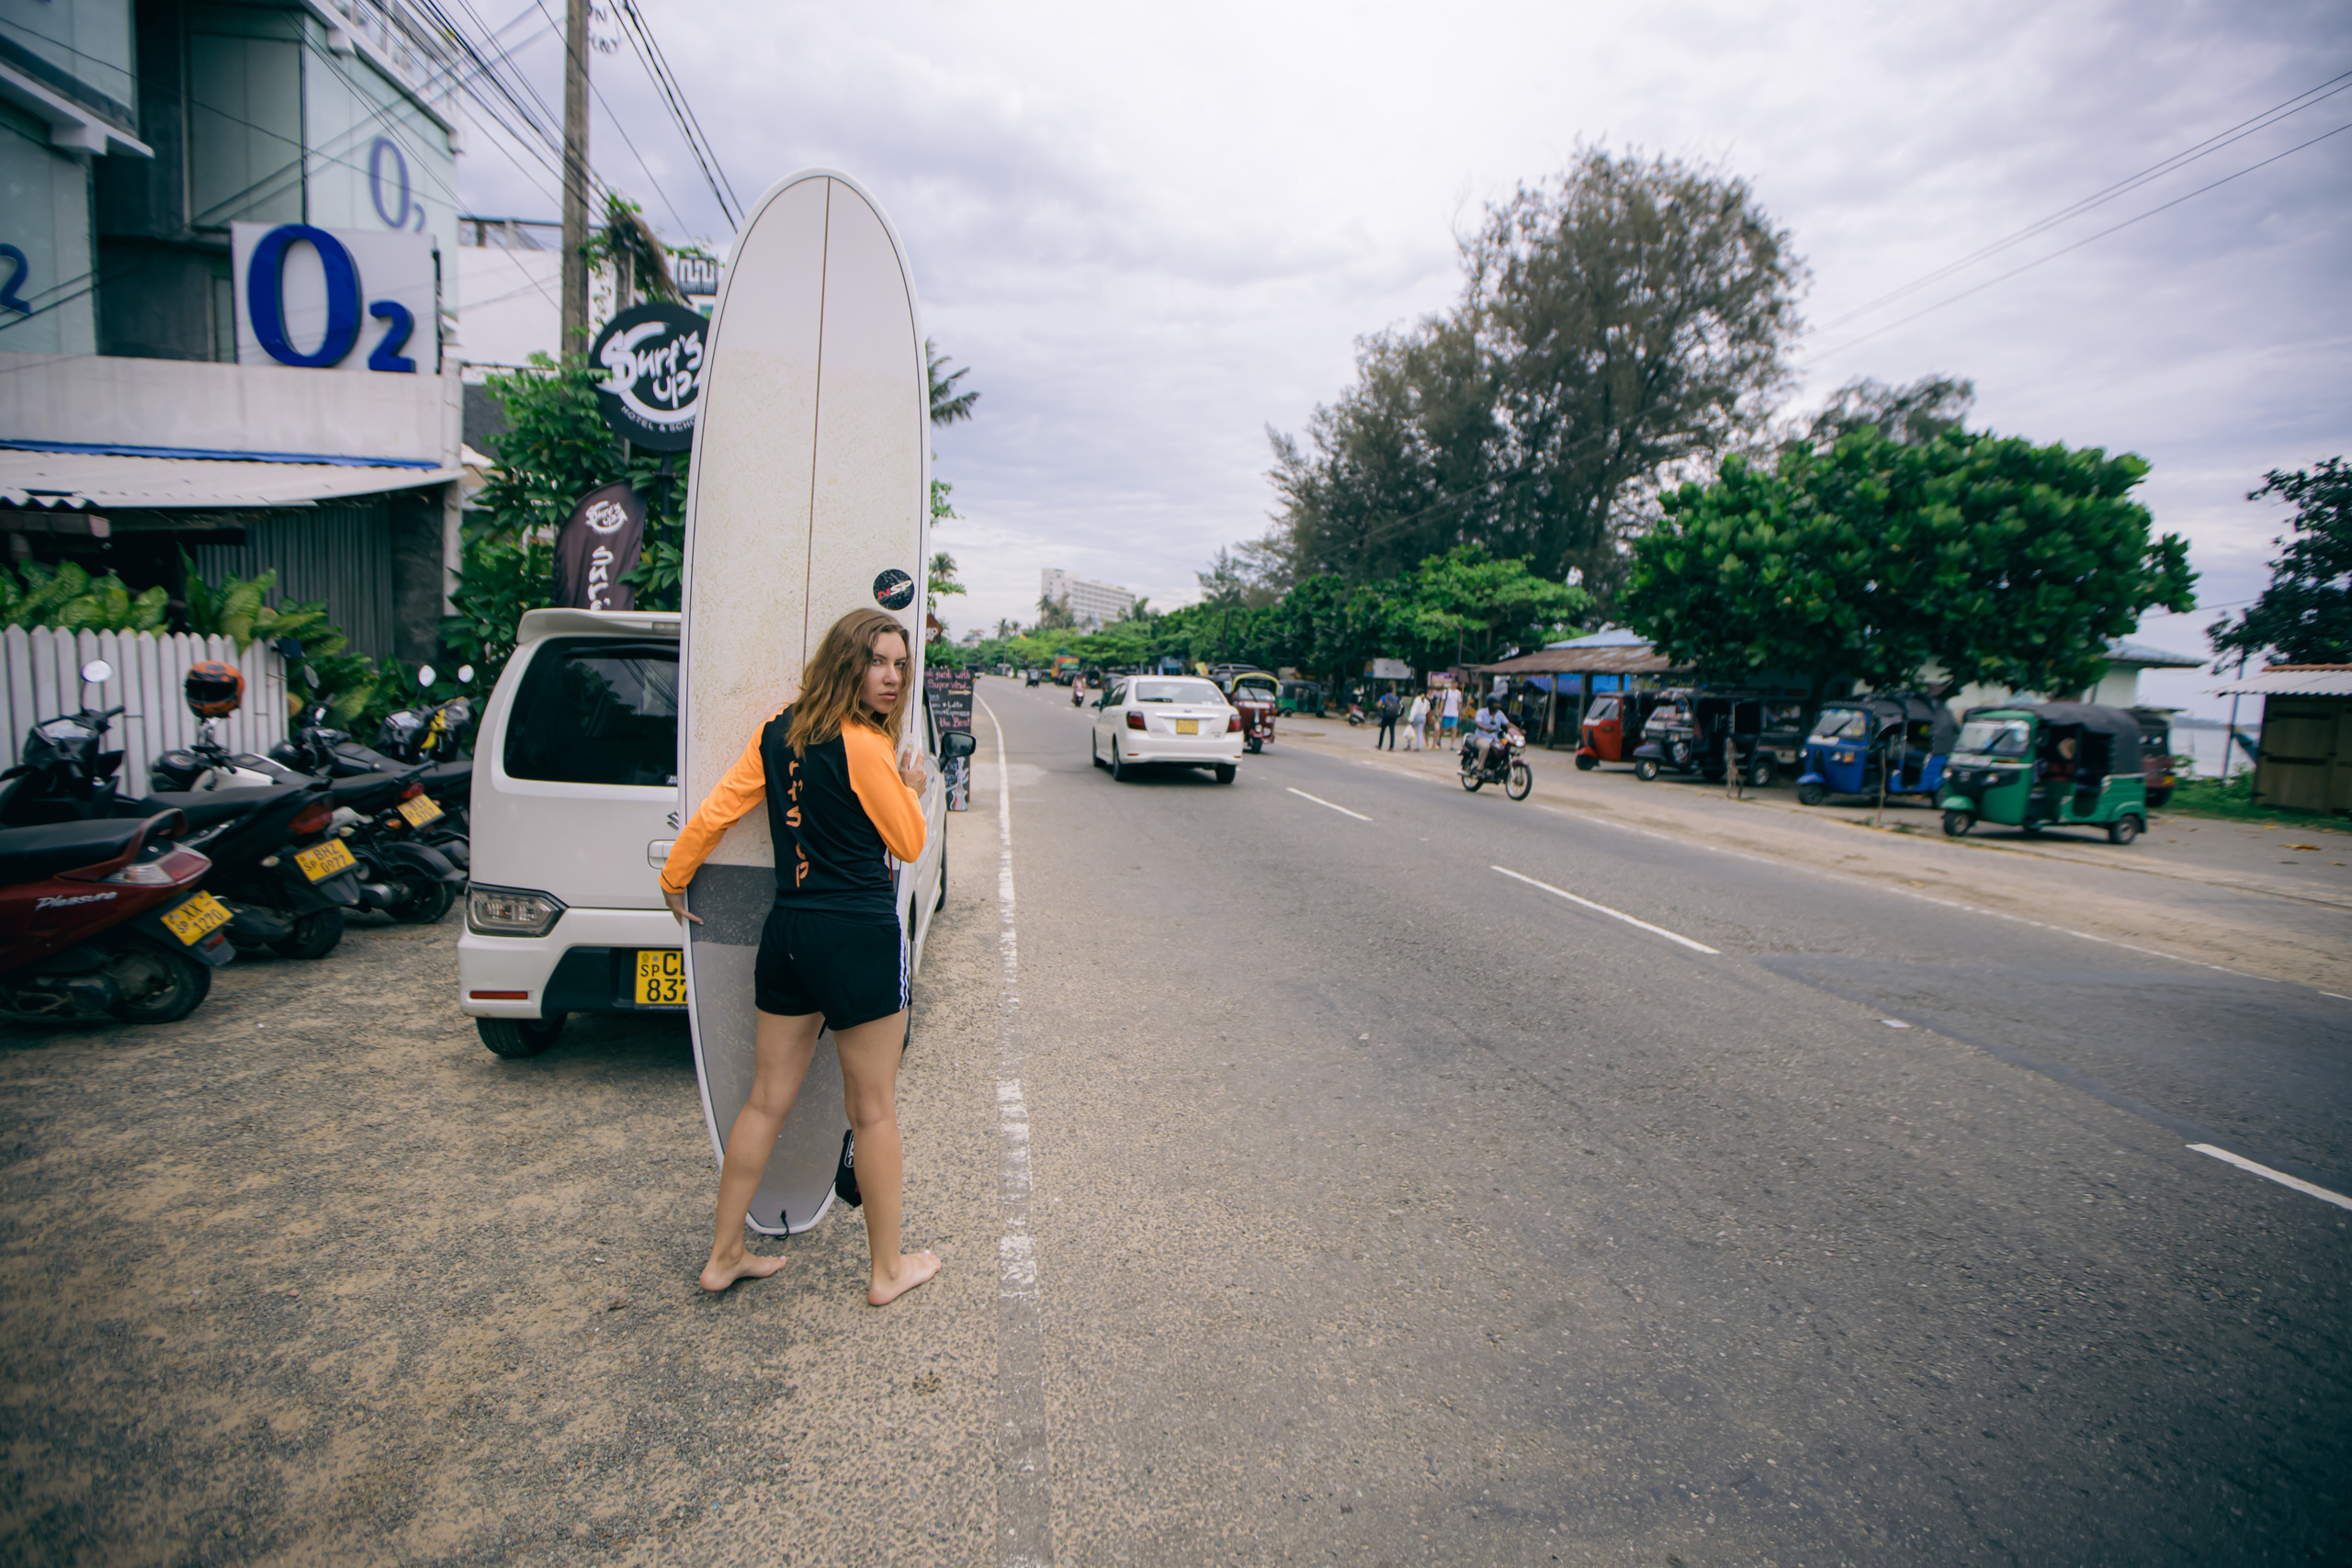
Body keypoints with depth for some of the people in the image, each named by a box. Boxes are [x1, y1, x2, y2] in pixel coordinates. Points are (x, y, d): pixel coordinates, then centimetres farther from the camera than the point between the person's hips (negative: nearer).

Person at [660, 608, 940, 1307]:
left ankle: (724, 1255, 30)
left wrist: (673, 880, 21)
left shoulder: (778, 731, 6)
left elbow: (716, 809, 8)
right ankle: (888, 1268, 22)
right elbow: (908, 843, -5)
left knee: (765, 1101, 17)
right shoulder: (863, 747, -15)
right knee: (874, 1109, 7)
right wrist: (911, 787, 13)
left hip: (785, 932, 7)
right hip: (858, 938, -7)